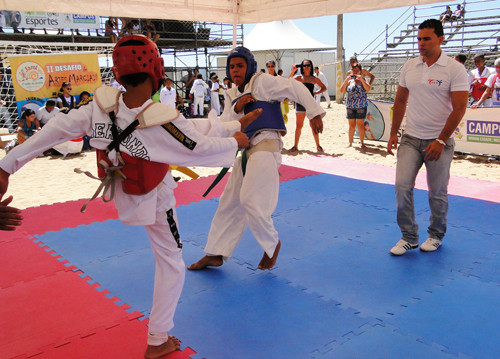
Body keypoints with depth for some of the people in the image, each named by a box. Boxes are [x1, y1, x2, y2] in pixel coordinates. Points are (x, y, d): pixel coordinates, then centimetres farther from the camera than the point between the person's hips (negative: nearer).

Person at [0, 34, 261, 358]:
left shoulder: (102, 104, -23)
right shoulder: (162, 122, -38)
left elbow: (58, 128, -16)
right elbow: (204, 150, -24)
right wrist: (235, 143, -3)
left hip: (121, 188, 7)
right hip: (152, 201, -6)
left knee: (190, 128, 17)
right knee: (171, 264, 13)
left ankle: (237, 123, 45)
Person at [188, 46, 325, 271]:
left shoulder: (262, 82, -4)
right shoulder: (232, 94, 17)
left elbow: (296, 88, -7)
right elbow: (223, 125, 9)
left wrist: (315, 114, -9)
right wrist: (236, 108, -9)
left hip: (266, 145, -8)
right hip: (247, 149, 8)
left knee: (250, 199, -17)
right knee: (230, 202, 10)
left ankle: (272, 244, 9)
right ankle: (215, 254, 20)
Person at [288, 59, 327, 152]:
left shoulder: (314, 79, 7)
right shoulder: (299, 77, 4)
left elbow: (324, 88, 16)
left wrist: (315, 93, 3)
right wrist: (293, 71, -17)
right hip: (300, 102, 0)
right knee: (299, 126, 3)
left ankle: (318, 145, 13)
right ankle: (295, 146, 11)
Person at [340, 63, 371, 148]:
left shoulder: (363, 80, 4)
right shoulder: (349, 81, 9)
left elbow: (368, 89, -13)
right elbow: (342, 90, -1)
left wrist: (361, 79, -21)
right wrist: (346, 80, -11)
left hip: (361, 106, -2)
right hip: (350, 106, 2)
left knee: (360, 124, -2)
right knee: (351, 125, 6)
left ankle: (362, 143, 6)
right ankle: (350, 142, 14)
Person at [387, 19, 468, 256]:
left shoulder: (454, 69, -8)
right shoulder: (409, 67, 5)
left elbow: (459, 108, -11)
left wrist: (440, 141, -16)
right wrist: (393, 134, 9)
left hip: (439, 141, -3)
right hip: (410, 138, 4)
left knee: (437, 192, 7)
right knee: (402, 186, -5)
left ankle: (436, 235, 28)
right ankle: (408, 236, 11)